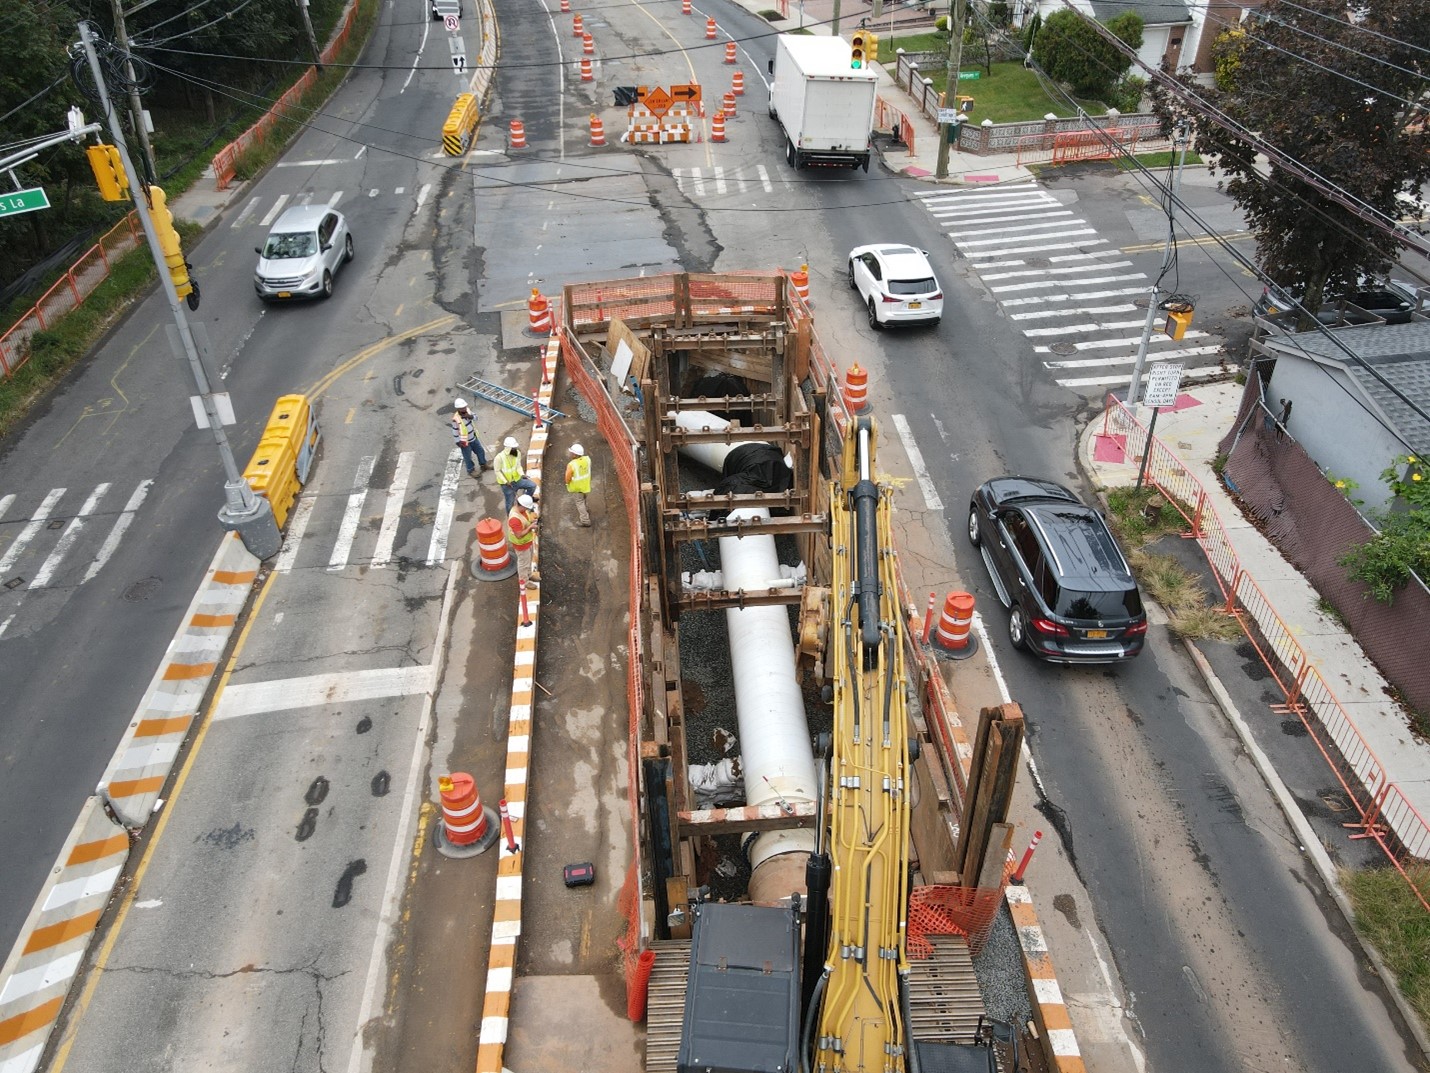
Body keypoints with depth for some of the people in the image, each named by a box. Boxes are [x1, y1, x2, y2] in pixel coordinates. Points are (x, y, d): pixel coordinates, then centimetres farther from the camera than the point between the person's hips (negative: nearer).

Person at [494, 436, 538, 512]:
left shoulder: (517, 453, -10)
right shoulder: (499, 457, -26)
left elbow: (518, 466, -1)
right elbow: (498, 471, -17)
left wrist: (522, 474, -20)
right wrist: (506, 482, -23)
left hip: (517, 479, 5)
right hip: (506, 483, -5)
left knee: (533, 485, -6)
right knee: (510, 502, 8)